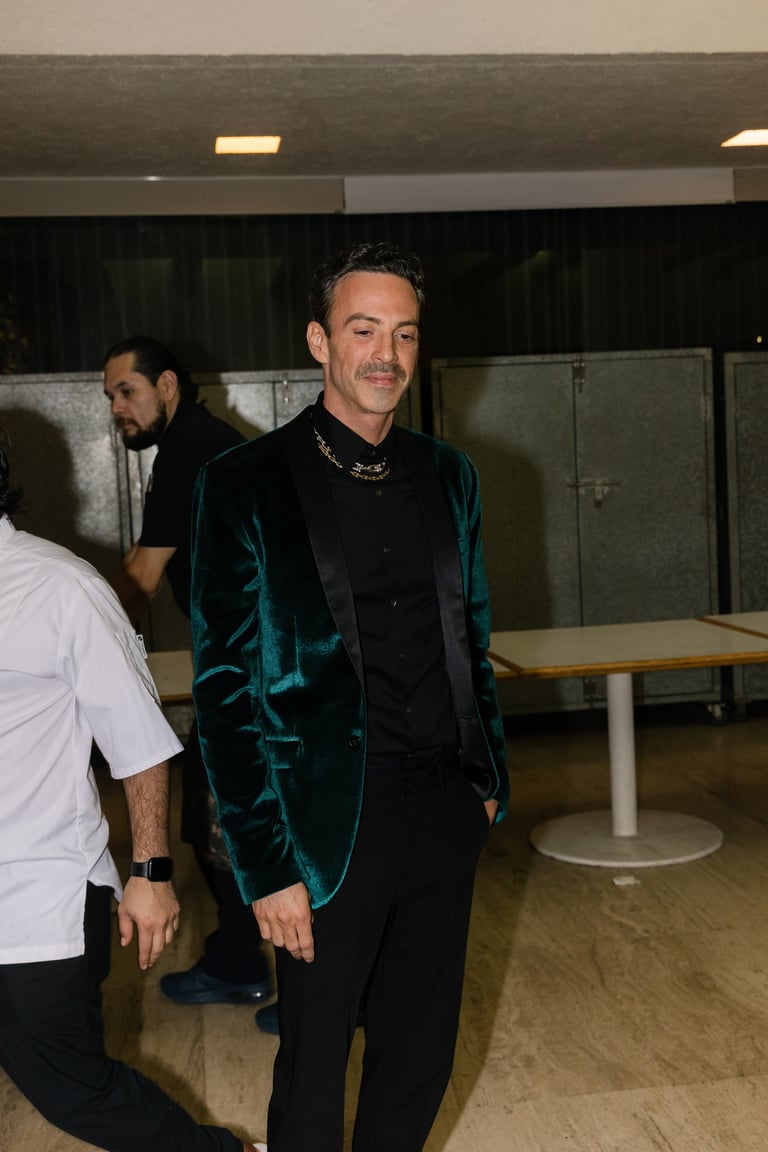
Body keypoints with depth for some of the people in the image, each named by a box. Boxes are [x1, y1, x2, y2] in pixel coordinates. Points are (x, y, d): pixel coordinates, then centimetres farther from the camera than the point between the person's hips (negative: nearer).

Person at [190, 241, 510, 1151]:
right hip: (330, 827, -4)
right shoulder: (246, 486, -10)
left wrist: (488, 775, 12)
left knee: (421, 1053, 19)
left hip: (445, 812, 5)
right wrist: (265, 866, -13)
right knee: (313, 1071, 13)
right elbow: (224, 690, -11)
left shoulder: (448, 476, 7)